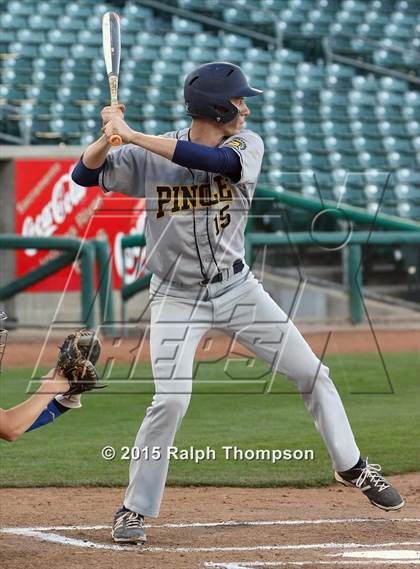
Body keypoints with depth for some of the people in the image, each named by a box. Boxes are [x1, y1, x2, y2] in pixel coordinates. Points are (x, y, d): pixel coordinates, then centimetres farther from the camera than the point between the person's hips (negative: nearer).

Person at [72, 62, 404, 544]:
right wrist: (109, 136, -34)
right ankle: (135, 508, -3)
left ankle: (351, 466, 26)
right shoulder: (147, 157, -12)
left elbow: (213, 160, -31)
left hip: (236, 288, 3)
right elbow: (85, 175, -14)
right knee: (171, 400, -19)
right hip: (176, 297, -3)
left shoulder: (246, 146, -10)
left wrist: (131, 135, -36)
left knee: (312, 373, 5)